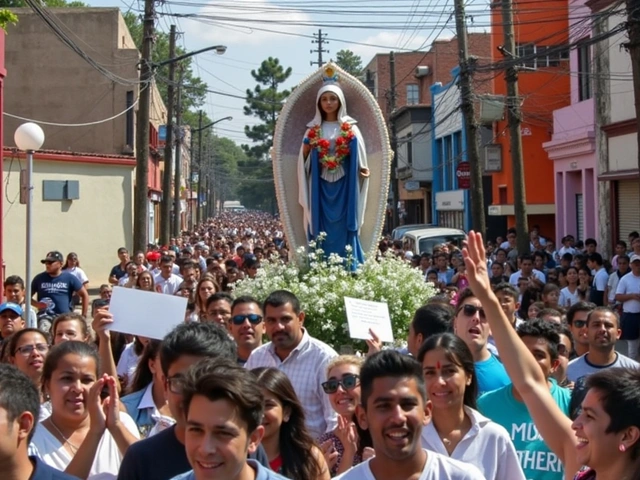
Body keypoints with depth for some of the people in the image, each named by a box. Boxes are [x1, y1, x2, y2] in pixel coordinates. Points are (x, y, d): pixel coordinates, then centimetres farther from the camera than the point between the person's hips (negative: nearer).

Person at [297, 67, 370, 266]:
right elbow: (305, 161, 9)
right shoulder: (313, 130, 10)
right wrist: (305, 151, -12)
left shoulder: (350, 128, 6)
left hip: (344, 185, -1)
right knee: (323, 231, -1)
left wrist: (363, 169, -15)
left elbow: (359, 155, 4)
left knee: (344, 229, -4)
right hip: (321, 186, 1)